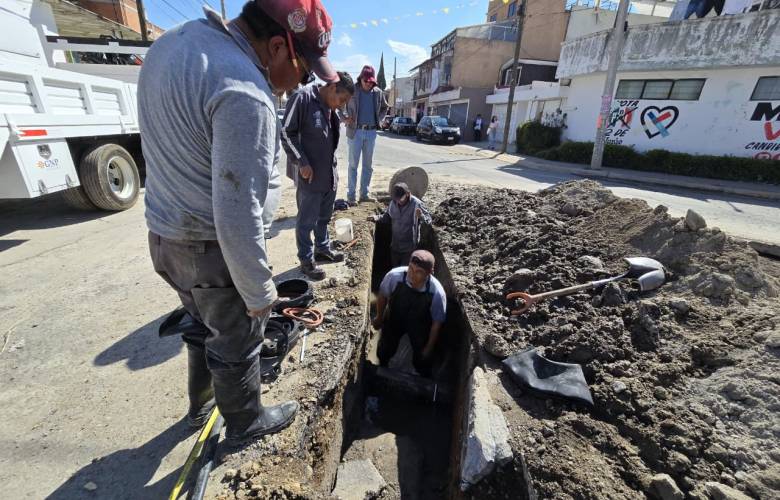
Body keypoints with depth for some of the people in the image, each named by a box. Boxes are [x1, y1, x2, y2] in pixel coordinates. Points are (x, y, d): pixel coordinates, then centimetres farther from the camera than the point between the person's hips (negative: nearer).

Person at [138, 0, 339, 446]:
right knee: (237, 345, 15)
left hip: (166, 236, 9)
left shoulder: (175, 41, 6)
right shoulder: (244, 94, -26)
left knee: (205, 326, 29)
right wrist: (259, 292, -14)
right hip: (214, 249, -9)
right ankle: (246, 423, 43)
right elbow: (237, 217, -27)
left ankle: (201, 405, 55)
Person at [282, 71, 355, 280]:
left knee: (324, 216, 19)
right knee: (307, 220, 3)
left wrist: (333, 167, 17)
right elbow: (286, 132, -14)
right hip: (309, 174, -8)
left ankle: (323, 248, 36)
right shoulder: (302, 98, -13)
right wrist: (302, 163, -17)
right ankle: (306, 260, 15)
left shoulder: (330, 107, 11)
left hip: (329, 173, 8)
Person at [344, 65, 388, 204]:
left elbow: (384, 107, 24)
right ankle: (351, 195, 1)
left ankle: (364, 194, 16)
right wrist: (344, 118, -9)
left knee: (368, 165, 8)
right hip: (356, 131, -4)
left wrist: (379, 119, 10)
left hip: (371, 132, 4)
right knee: (353, 164, -3)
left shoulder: (378, 92, 6)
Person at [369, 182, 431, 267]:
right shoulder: (393, 203, -6)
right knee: (394, 269, 23)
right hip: (395, 245, 5)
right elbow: (387, 217, 8)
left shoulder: (416, 204, -20)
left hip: (409, 247, -5)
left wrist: (421, 216, -39)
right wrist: (377, 218, -11)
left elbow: (428, 219, -17)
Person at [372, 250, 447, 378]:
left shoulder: (437, 292, -37)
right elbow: (382, 296, -14)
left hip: (420, 327, -1)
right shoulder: (394, 276, -36)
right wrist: (379, 317, 1)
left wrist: (429, 347, -7)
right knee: (384, 350, 26)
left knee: (422, 359, 19)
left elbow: (437, 322, -19)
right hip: (394, 319, 2)